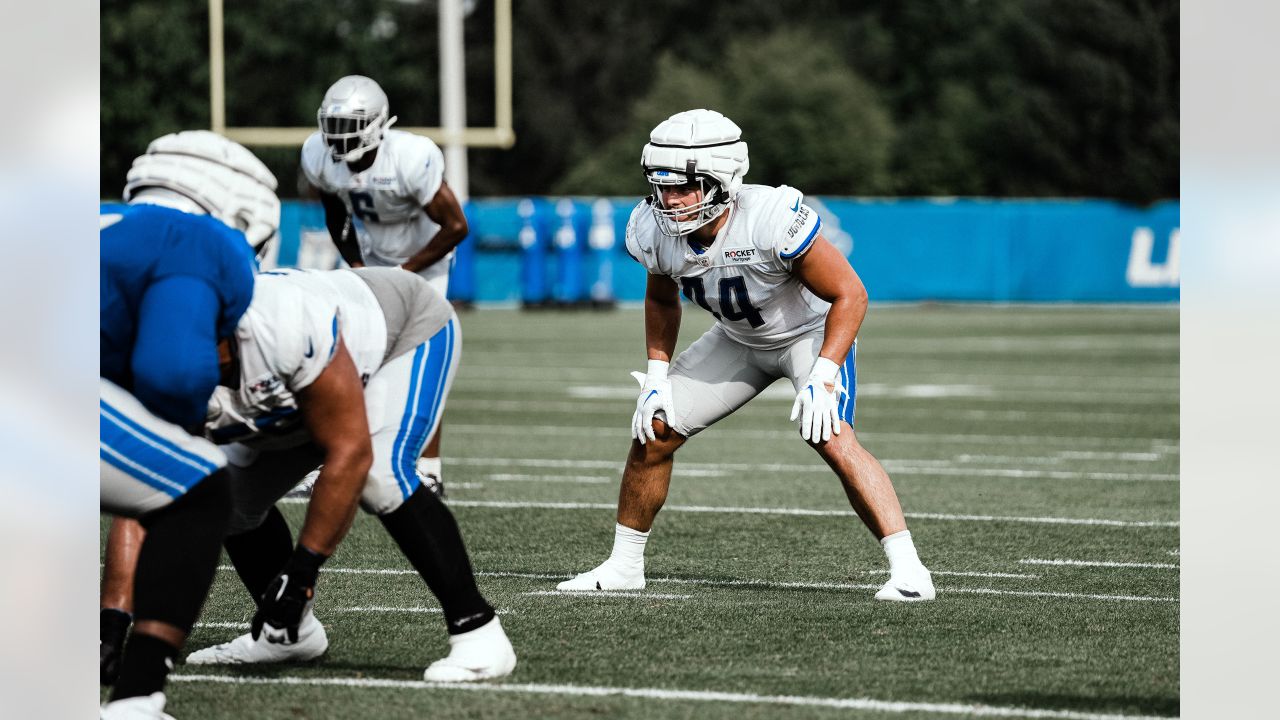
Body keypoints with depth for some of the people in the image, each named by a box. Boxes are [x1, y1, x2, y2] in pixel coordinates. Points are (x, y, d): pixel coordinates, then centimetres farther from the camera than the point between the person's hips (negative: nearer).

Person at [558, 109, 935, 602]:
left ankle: (906, 569, -22)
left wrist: (822, 378, -33)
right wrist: (657, 374, -3)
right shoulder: (653, 231, -19)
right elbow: (661, 299, 5)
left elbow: (849, 295, -27)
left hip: (812, 332, -6)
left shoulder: (772, 220, -38)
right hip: (739, 338, 6)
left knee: (833, 440, -28)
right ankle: (624, 565, 18)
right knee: (653, 433, -1)